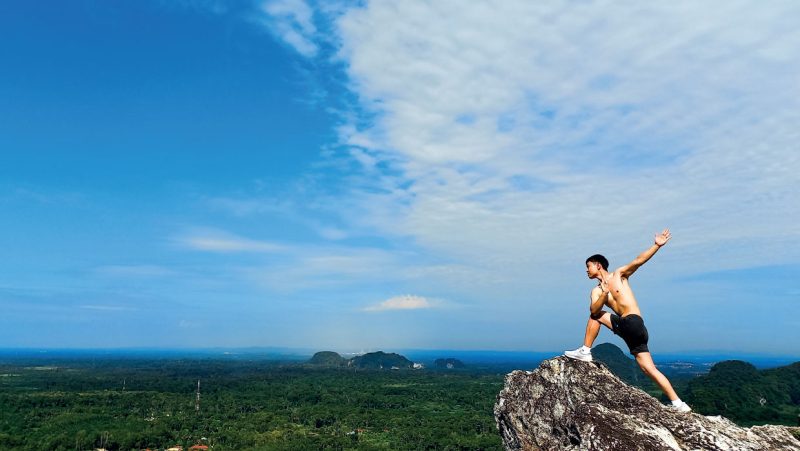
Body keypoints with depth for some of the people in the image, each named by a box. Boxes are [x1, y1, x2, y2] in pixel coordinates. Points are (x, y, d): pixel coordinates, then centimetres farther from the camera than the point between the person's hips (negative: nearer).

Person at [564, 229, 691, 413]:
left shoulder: (619, 274, 4)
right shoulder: (596, 291, 15)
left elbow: (638, 261, -9)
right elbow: (593, 310, -3)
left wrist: (657, 245, -20)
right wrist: (604, 295, -18)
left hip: (633, 324, -6)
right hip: (625, 327, 6)